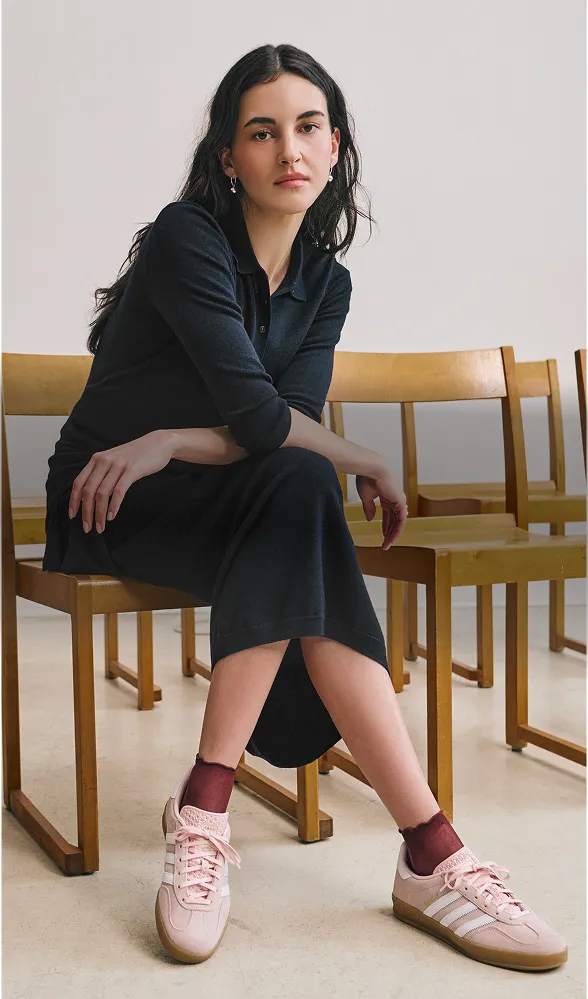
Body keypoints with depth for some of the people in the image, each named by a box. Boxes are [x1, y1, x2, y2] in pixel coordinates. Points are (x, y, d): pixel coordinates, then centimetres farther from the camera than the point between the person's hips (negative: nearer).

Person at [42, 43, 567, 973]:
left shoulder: (326, 282, 6)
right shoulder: (188, 238, -14)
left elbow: (290, 419, -7)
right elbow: (258, 416, -23)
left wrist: (169, 443, -22)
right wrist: (370, 467, -10)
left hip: (225, 509, 6)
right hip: (109, 508, -5)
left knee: (299, 490, -31)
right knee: (299, 485, -35)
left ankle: (205, 804, -25)